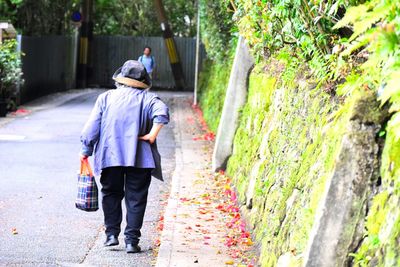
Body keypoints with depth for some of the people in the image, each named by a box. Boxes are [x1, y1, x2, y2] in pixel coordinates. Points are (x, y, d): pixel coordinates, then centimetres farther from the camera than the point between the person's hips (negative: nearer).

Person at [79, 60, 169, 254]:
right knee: (136, 198, 5)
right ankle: (131, 240, 1)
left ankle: (112, 233, 13)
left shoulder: (106, 97, 7)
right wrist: (152, 134, -13)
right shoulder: (148, 98, 3)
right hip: (139, 158, -1)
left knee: (111, 194, 18)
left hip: (110, 156, 1)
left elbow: (92, 126, 4)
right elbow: (161, 112, -17)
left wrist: (86, 150, 9)